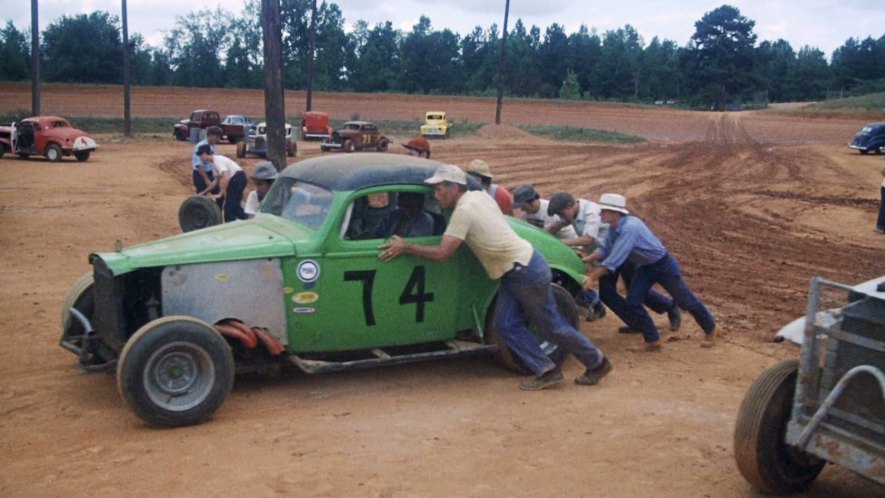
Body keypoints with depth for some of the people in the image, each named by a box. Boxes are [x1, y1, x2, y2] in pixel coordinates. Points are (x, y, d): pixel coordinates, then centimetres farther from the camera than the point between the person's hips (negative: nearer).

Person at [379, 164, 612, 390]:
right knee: (507, 325, 8)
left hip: (526, 271, -9)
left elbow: (442, 253, -21)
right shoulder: (480, 195, 7)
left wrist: (406, 247, -12)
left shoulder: (464, 210, -19)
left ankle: (597, 363, 16)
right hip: (516, 271, 9)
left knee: (552, 326, 3)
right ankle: (546, 371, 13)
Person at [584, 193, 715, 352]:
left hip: (663, 265, -8)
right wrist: (588, 259, -15)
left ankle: (710, 329, 33)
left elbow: (614, 260, -40)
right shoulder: (614, 228, -10)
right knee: (632, 303, -3)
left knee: (685, 301, 9)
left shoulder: (630, 227, -37)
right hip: (643, 267, 8)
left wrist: (592, 277, -37)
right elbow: (606, 250, 1)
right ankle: (653, 340, 10)